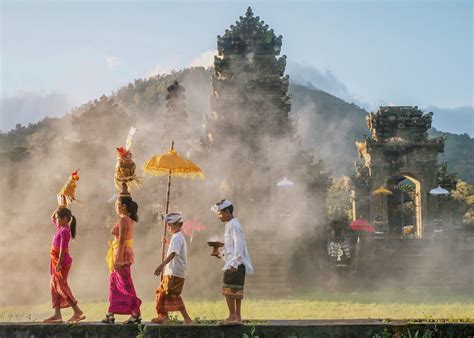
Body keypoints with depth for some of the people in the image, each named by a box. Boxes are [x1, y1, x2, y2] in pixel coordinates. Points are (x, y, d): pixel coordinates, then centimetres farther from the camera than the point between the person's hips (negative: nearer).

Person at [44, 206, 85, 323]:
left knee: (61, 287, -10)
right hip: (57, 262, 10)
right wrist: (59, 208, 19)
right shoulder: (60, 228, 12)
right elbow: (52, 218, 30)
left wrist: (59, 263, -26)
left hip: (62, 262, -10)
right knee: (54, 287, 10)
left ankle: (78, 312, -11)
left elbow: (63, 248, -22)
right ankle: (57, 314, 12)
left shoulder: (64, 231, -15)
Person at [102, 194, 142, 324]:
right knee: (114, 283, 13)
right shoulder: (128, 220, 13)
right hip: (125, 254, 10)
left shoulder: (123, 220, -16)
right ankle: (110, 315, 16)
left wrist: (118, 260, -21)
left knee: (126, 285, -5)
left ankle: (136, 314, -2)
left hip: (122, 255, -10)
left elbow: (121, 241, -20)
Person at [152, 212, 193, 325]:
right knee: (161, 292, 16)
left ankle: (187, 319, -12)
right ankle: (163, 316, 23)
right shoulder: (179, 237, 18)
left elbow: (173, 254, -29)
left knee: (173, 296, -12)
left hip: (175, 273, -10)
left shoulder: (176, 238, -14)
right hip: (171, 272, 10)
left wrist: (161, 266, -36)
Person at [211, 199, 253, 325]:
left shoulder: (233, 225, -12)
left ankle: (233, 316, -8)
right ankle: (237, 317, 10)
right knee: (237, 290, 9)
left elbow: (238, 244, -20)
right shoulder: (231, 225, 19)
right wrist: (222, 254, 18)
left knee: (228, 290, -9)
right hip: (234, 263, 10)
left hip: (234, 264, -10)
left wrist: (234, 262, -25)